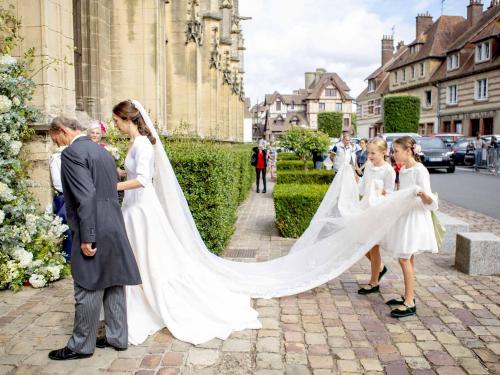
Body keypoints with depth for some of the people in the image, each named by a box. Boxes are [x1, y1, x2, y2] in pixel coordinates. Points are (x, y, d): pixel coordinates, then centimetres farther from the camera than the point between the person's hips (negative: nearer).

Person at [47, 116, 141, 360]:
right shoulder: (103, 151, 16)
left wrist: (86, 237, -18)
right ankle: (117, 337, 26)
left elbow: (86, 197, -21)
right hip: (115, 229, 9)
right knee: (114, 285, 15)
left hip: (94, 231, -9)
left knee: (88, 290, 4)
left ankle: (81, 346, 18)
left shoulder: (72, 153, -12)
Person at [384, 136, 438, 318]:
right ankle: (409, 296, 24)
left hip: (415, 219, -8)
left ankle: (410, 303, -1)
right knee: (407, 259, 13)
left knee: (404, 259, -8)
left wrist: (423, 194, -39)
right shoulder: (403, 170, 10)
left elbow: (430, 202, -19)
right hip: (403, 217, 8)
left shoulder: (420, 170, -15)